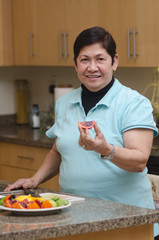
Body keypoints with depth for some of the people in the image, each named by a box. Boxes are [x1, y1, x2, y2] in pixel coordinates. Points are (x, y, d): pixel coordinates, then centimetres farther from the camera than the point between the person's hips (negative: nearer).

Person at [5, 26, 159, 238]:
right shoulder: (64, 103, 14)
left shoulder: (135, 103, -4)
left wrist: (106, 150, -31)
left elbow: (140, 161, -15)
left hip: (124, 213, -4)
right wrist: (36, 179, 13)